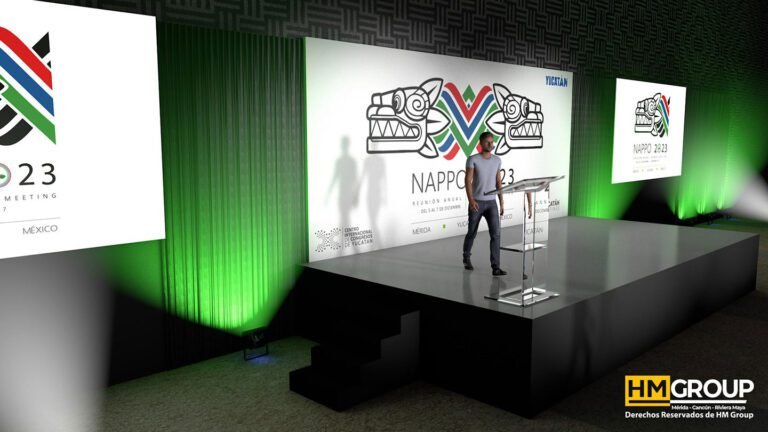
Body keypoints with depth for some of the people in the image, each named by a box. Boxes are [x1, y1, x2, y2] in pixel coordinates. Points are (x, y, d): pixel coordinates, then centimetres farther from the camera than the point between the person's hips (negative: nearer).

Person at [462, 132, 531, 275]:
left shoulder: (497, 160, 6)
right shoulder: (472, 159, -8)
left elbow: (498, 182, 10)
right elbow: (467, 181, -13)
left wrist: (501, 203, 7)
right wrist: (471, 200, -25)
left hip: (491, 203, 3)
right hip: (476, 202, -3)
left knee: (496, 233, -10)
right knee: (472, 233, 10)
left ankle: (495, 267, -9)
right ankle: (466, 258, 34)